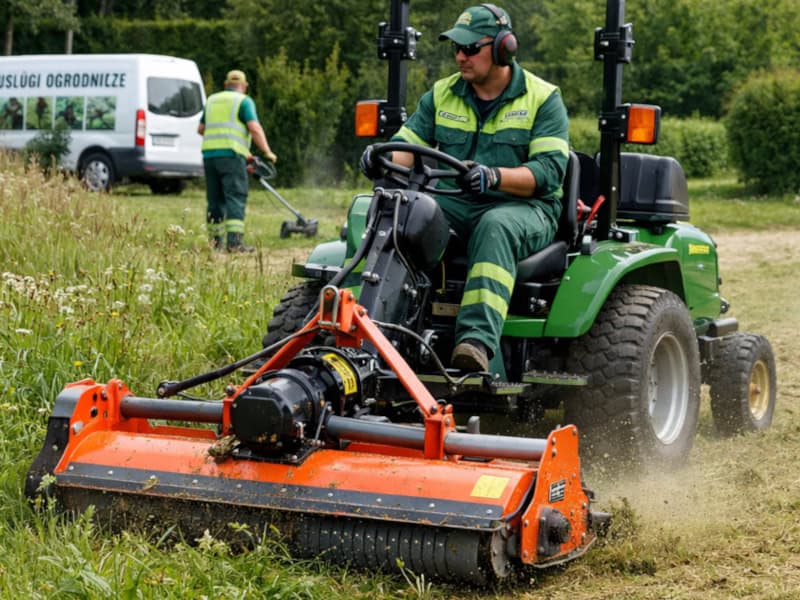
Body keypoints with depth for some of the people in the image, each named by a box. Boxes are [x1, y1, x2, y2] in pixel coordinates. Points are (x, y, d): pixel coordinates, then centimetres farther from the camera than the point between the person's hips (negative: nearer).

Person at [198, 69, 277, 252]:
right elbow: (254, 128, -11)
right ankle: (234, 241, -19)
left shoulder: (212, 100, 20)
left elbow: (201, 129, 29)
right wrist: (267, 152, -8)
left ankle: (215, 241, 13)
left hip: (209, 154, 6)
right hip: (231, 155, -6)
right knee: (236, 198, -9)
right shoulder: (244, 101, 2)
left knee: (215, 200, 11)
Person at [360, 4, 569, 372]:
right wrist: (382, 158, -19)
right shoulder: (442, 95, 14)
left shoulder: (542, 99, 0)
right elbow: (408, 144, 7)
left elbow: (550, 170, -12)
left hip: (524, 208, -4)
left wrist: (494, 177, -30)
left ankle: (477, 341, -55)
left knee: (495, 227, -41)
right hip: (454, 206, 4)